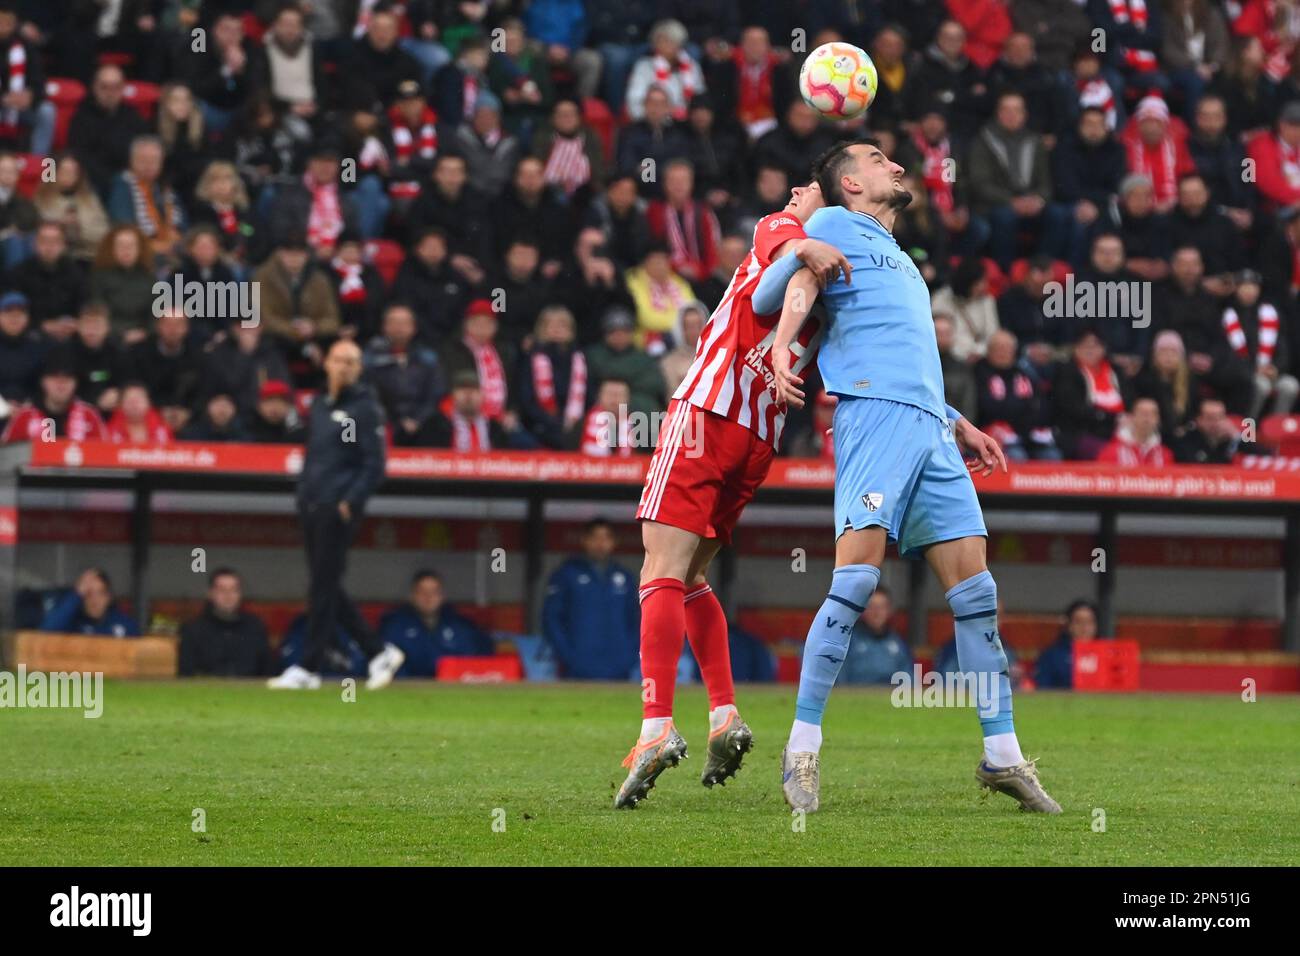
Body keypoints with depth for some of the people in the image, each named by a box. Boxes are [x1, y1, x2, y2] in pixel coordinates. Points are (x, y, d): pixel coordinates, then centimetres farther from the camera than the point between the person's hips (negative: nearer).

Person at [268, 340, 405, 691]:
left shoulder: (364, 407, -5)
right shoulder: (319, 405, 17)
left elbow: (374, 465, -10)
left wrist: (350, 503, -18)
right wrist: (303, 492, 15)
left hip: (339, 508, -8)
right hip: (311, 507, 8)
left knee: (323, 587, -8)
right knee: (325, 590, 8)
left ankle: (309, 668, -5)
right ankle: (379, 652, 16)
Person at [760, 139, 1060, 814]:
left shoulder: (897, 257, 34)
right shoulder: (833, 227, 11)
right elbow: (771, 294, -5)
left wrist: (958, 425, 33)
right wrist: (782, 348, -24)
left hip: (931, 429, 8)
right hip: (873, 412, -8)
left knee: (975, 588, 1)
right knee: (857, 576, -18)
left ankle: (1002, 755, 3)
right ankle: (803, 746, -15)